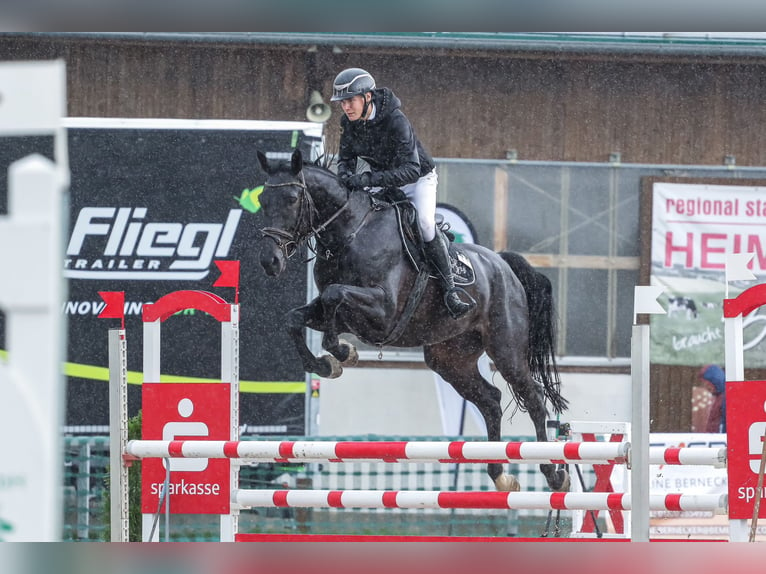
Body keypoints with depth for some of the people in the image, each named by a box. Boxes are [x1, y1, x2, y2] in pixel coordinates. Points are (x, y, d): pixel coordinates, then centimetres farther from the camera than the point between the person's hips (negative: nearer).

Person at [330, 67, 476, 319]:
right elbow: (346, 158, -1)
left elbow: (411, 170, -41)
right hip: (383, 181, 6)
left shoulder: (396, 121, -35)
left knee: (425, 224, -29)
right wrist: (345, 176, -26)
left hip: (419, 178, -6)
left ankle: (450, 289, -22)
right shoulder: (349, 123, -15)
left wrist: (369, 179, -51)